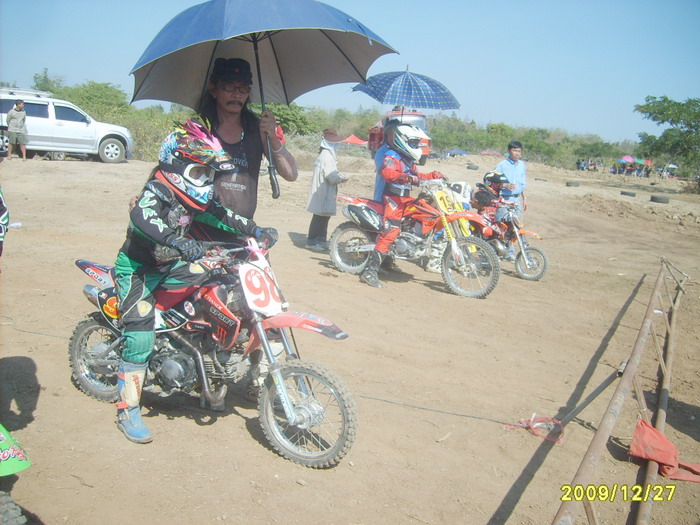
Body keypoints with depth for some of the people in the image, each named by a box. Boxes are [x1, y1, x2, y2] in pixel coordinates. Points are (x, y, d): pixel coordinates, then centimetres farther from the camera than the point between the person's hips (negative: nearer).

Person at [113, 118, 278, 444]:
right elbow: (141, 215, -41)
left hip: (168, 267, 8)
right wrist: (176, 240, -56)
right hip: (136, 270, -8)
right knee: (140, 338, -14)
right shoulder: (156, 190, -21)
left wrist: (255, 230, -7)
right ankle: (128, 410, -5)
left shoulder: (194, 197, 4)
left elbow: (219, 216, 6)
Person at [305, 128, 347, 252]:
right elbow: (331, 177, -24)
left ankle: (321, 240, 26)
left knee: (324, 216, 17)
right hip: (324, 192, -10)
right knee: (319, 217, -4)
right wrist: (341, 179, -8)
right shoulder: (327, 156, -18)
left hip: (323, 192, 10)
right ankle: (311, 242, 2)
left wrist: (338, 177, 6)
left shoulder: (325, 154, 15)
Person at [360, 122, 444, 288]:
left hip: (405, 199, 10)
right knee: (390, 232, -21)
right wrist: (407, 177, -46)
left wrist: (433, 175, 25)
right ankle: (370, 271, -22)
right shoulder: (391, 157, -12)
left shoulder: (408, 159, 19)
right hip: (393, 199, -10)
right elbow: (386, 172, -34)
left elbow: (415, 175, 34)